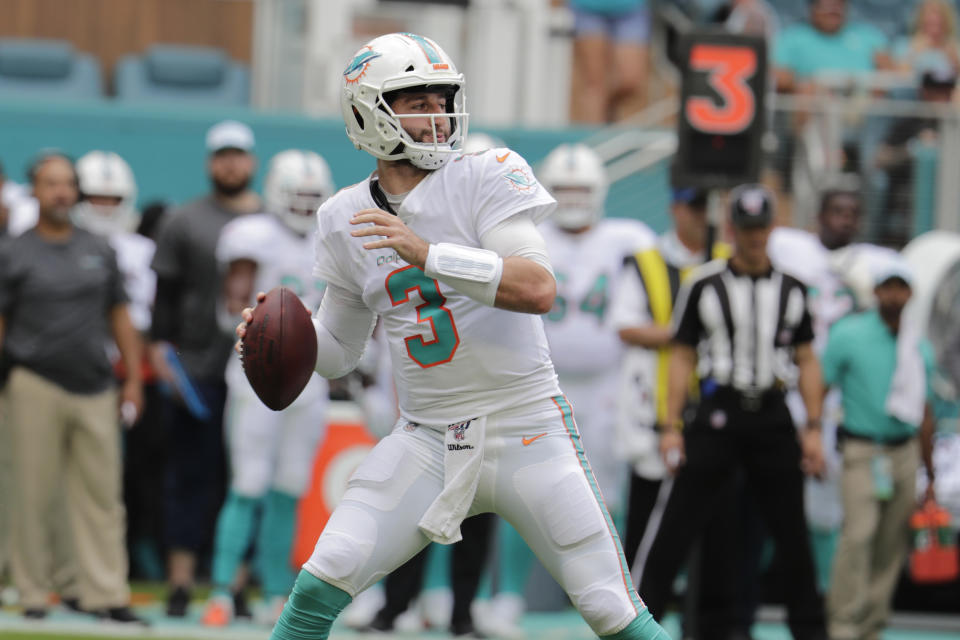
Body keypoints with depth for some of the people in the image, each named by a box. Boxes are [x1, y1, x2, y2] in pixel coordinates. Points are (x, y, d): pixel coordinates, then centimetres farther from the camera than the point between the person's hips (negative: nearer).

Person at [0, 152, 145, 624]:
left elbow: (119, 316, 17)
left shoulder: (100, 252, 14)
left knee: (101, 496, 0)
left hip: (95, 388, 3)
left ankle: (106, 594, 2)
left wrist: (133, 380, 12)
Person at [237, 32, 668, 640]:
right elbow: (338, 350, 17)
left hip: (525, 430, -3)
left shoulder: (488, 176, -7)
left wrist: (426, 253, -27)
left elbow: (539, 289, -21)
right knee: (320, 584, -8)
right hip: (428, 441, 3)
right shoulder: (346, 220, 6)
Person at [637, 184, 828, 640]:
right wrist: (671, 426, -3)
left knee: (791, 533, 7)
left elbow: (806, 361, 11)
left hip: (772, 418, 2)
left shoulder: (790, 289, 9)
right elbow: (683, 358, 3)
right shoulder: (703, 286, 1)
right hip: (719, 413, -2)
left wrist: (813, 428, 4)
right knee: (676, 529, -5)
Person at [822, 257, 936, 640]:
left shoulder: (919, 348, 11)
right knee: (859, 533, -19)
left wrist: (930, 475, 19)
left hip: (904, 451, 5)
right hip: (862, 450, -5)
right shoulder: (848, 335, -2)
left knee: (892, 544, 3)